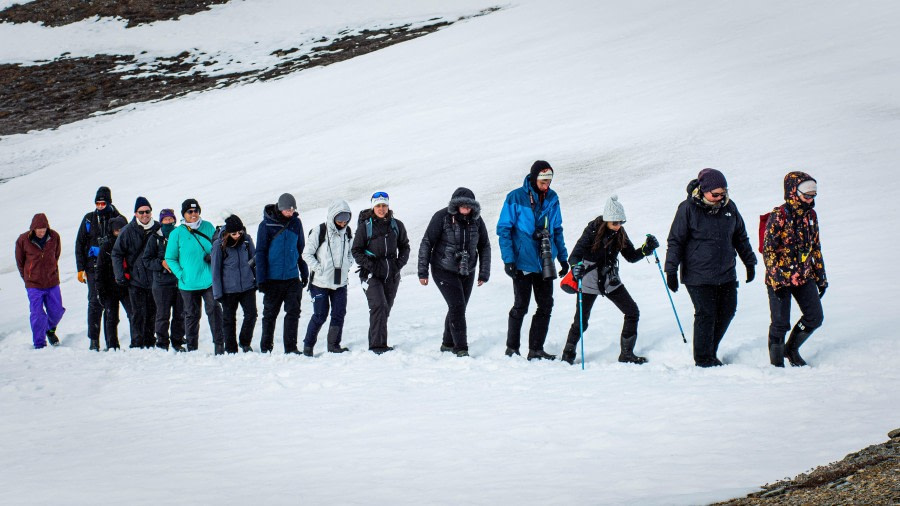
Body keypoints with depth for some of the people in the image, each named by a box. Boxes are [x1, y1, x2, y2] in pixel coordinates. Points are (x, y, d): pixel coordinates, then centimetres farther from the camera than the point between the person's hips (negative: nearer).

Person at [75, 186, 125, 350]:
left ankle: (111, 339, 8)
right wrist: (80, 268, 2)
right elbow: (80, 244, 10)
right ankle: (94, 339, -4)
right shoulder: (89, 219, 7)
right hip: (94, 268, 0)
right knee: (95, 302, -6)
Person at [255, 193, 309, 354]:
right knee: (270, 314, 7)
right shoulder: (266, 225, -6)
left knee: (293, 312, -4)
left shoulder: (296, 223, 4)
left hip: (292, 277, 3)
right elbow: (260, 252, -4)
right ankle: (266, 348, 17)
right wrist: (261, 279, -8)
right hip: (273, 279, -3)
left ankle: (291, 347, 1)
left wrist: (304, 273, 13)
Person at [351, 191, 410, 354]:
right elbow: (356, 250, 0)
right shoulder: (365, 226, -3)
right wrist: (368, 265, -12)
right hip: (371, 274, -4)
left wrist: (400, 263, 1)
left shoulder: (396, 225, 6)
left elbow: (404, 246, 17)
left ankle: (378, 343, 21)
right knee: (378, 306, -18)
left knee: (385, 309, 9)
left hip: (392, 274, 4)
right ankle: (377, 345, -20)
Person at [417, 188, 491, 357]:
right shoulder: (442, 217, -15)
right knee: (457, 306, -14)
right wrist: (423, 271, -11)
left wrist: (484, 272, 3)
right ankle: (461, 349, -11)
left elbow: (484, 246, 8)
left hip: (467, 272, 5)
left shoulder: (476, 220, -3)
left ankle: (448, 344, 27)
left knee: (459, 308, 10)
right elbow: (427, 243, -10)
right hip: (444, 271, -4)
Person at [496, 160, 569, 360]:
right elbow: (503, 229, -7)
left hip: (545, 262, 5)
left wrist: (563, 257, 14)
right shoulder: (516, 198, -9)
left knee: (546, 306, 4)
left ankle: (536, 349, 11)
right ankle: (512, 349, 13)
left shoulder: (552, 199, 7)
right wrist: (508, 259, -13)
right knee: (521, 306, 0)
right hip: (523, 262, -5)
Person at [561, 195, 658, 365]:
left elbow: (631, 256, 4)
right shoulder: (592, 230, -18)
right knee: (581, 322, 0)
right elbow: (576, 254, -25)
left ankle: (626, 353, 11)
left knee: (632, 312, 0)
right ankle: (568, 354, 21)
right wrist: (576, 266, -46)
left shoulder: (619, 233, -2)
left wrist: (646, 249, -13)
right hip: (589, 282, -5)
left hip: (611, 281, 5)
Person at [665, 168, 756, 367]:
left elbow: (740, 236, 19)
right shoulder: (688, 209, -10)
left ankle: (711, 351, 25)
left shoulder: (729, 206, 5)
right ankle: (703, 359, 7)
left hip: (726, 274, 6)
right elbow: (675, 241, -6)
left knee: (727, 312, 7)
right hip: (698, 276, -6)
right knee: (706, 315, -6)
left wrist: (749, 262, 23)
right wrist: (671, 270, -9)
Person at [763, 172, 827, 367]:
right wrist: (776, 281, -19)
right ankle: (777, 364, 13)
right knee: (781, 323, -3)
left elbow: (816, 248, 17)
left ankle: (792, 349, 26)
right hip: (781, 279, -6)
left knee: (815, 318, 3)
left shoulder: (810, 215, 7)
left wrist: (821, 277, 17)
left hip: (804, 277, 6)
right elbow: (768, 250, -14)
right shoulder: (779, 216, -13)